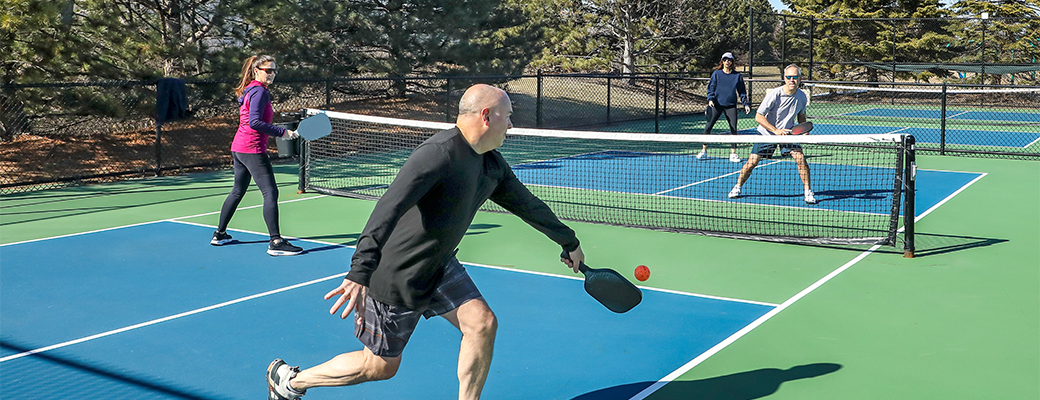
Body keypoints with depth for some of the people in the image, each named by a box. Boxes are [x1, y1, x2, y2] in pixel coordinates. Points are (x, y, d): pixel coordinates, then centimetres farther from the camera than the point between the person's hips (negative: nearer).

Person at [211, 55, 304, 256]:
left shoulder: (249, 90, 15)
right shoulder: (259, 91, -14)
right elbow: (254, 122, -24)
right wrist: (282, 132, -23)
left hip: (238, 148, 10)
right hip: (253, 150, -10)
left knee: (237, 191, 20)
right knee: (271, 193, -10)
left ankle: (220, 234, 29)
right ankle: (276, 242, -13)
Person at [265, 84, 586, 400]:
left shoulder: (492, 164, 1)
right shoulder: (439, 153, -29)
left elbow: (526, 204, 17)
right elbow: (388, 208, -39)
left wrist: (569, 242, 27)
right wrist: (360, 273, -50)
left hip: (439, 267, 8)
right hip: (397, 277, -8)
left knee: (482, 323, -8)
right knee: (380, 367, 5)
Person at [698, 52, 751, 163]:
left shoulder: (737, 76, 7)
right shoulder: (716, 74, 5)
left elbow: (742, 91, 12)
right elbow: (711, 88, 7)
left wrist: (746, 104, 4)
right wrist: (710, 99, -9)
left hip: (731, 106, 1)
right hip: (717, 104, -1)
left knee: (733, 129, -3)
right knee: (708, 127, -4)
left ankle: (733, 153, 6)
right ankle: (704, 150, 9)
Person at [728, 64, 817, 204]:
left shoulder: (802, 97, -7)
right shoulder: (774, 94, -22)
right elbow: (758, 117, -20)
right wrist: (776, 130, -26)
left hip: (788, 132, 3)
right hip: (767, 133, -3)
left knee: (801, 159, -15)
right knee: (752, 162, -7)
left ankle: (808, 192, 0)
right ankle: (737, 187, 17)